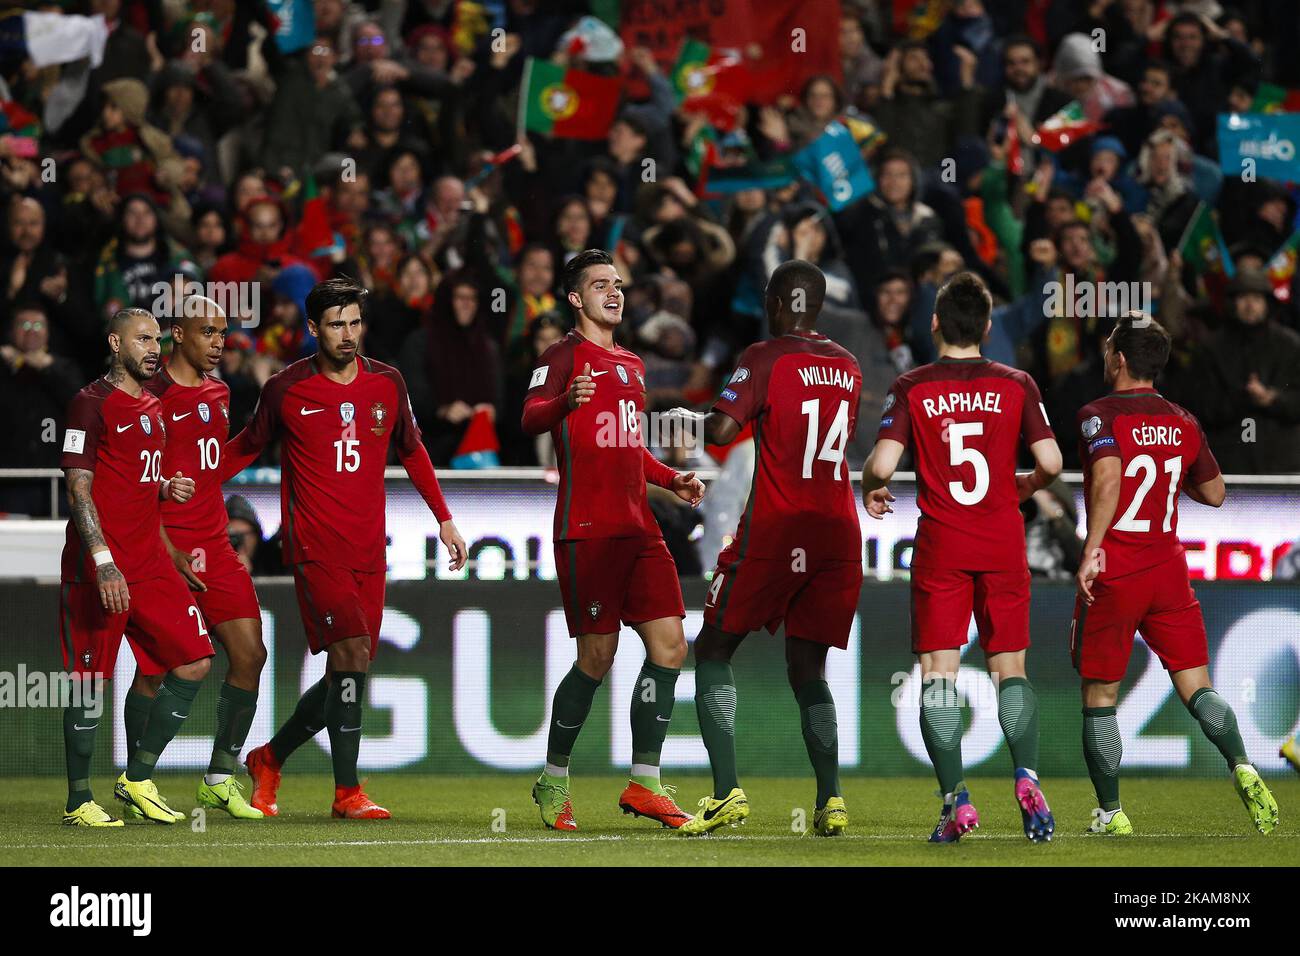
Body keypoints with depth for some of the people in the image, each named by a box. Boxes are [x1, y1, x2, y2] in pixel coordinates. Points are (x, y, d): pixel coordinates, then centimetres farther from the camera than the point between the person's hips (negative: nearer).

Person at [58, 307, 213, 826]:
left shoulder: (152, 407, 18)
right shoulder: (91, 404, -8)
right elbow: (79, 488, -13)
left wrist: (167, 488, 7)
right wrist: (103, 563, -21)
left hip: (149, 562, 8)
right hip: (98, 567, -8)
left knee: (194, 663, 1)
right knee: (91, 680, -4)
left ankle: (137, 779, 12)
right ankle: (79, 799, 6)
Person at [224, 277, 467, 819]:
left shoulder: (387, 384, 8)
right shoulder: (286, 390, -2)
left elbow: (411, 451, 22)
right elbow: (248, 446, 12)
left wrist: (444, 519, 20)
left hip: (368, 554, 5)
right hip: (315, 550, -5)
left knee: (344, 680, 4)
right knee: (353, 655, -19)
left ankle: (269, 759, 25)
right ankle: (347, 792, -11)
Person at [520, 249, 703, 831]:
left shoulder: (631, 365, 21)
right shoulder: (566, 355, -2)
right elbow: (531, 418, -19)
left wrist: (673, 481, 17)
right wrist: (565, 401, -40)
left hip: (638, 529, 8)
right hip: (587, 531, -8)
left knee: (669, 646, -1)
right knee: (597, 658, -7)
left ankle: (644, 785, 5)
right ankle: (553, 783, 8)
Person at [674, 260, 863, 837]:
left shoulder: (765, 359, -7)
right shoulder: (848, 368, 12)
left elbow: (721, 431, -18)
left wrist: (703, 423, 4)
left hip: (773, 530, -5)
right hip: (838, 531, 5)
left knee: (714, 652, 5)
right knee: (808, 669, 10)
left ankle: (727, 792, -9)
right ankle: (830, 800, -6)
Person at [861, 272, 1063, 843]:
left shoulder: (912, 388, -2)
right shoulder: (1016, 385, 2)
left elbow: (882, 464, -10)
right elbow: (1050, 462, -1)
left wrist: (871, 491, 13)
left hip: (941, 547, -2)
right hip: (1003, 547, 2)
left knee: (938, 672, 1)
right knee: (1009, 668, 9)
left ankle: (956, 797, -10)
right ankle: (1026, 777, -13)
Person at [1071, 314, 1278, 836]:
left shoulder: (1099, 416, -9)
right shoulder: (1184, 424, 8)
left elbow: (1108, 478, -27)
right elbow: (1214, 493, 18)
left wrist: (1093, 549, -27)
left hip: (1113, 574, -4)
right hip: (1169, 572, 4)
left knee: (1099, 696, 8)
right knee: (1196, 687, 2)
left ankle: (1110, 813, 10)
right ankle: (1242, 770, -22)